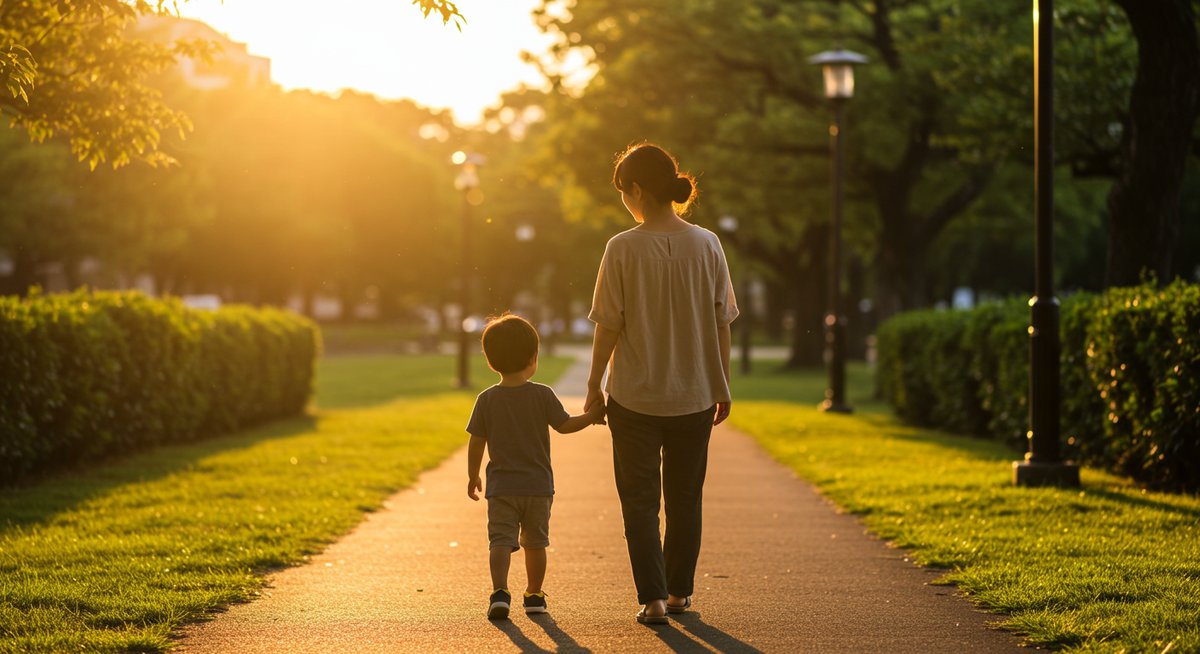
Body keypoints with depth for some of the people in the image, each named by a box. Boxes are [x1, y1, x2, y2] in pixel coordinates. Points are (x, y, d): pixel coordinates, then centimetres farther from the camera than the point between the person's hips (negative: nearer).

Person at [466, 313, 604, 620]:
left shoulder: (487, 400, -4)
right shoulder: (542, 395, -7)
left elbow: (476, 443, -2)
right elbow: (565, 425, -1)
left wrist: (473, 477, 10)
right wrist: (592, 416, 14)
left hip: (501, 487, -1)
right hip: (538, 485, 1)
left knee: (501, 541, -5)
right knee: (535, 542, 15)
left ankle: (500, 592, -24)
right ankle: (534, 595, 24)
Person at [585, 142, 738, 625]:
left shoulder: (623, 249, -13)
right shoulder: (707, 245, -4)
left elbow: (608, 327, -8)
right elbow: (721, 324, 1)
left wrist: (593, 386, 4)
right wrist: (723, 388, 12)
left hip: (635, 395, -3)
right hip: (695, 395, 3)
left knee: (640, 500, 7)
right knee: (685, 498, 17)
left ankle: (653, 597, -2)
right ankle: (679, 591, 26)